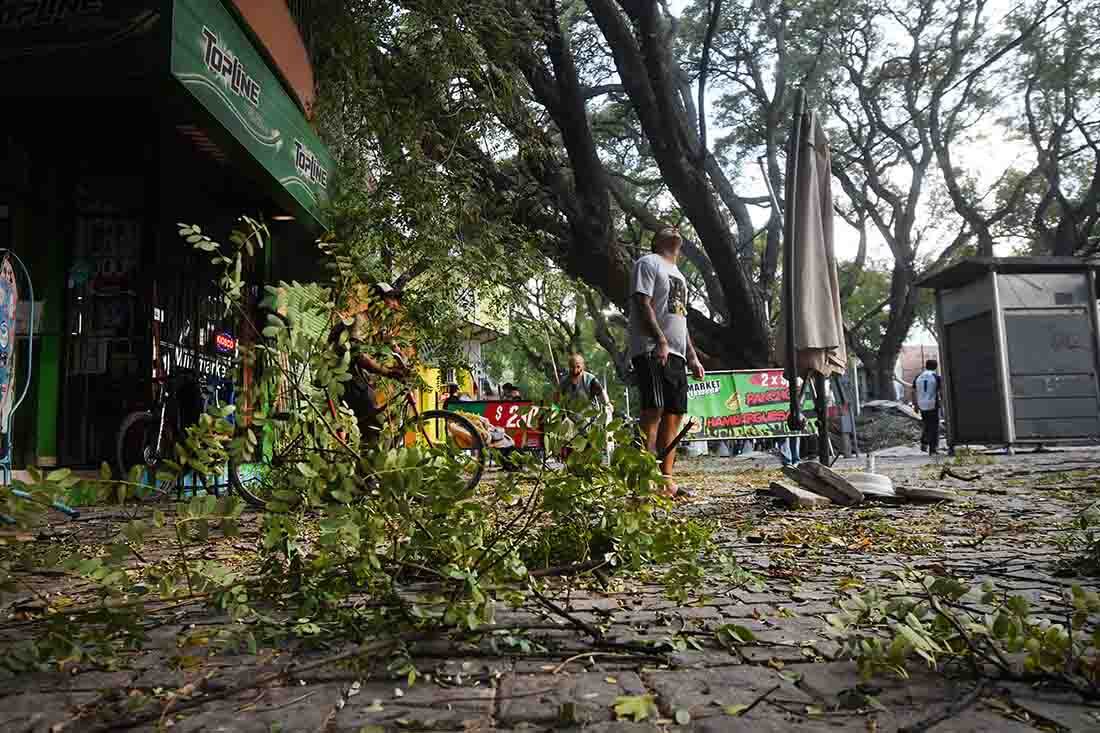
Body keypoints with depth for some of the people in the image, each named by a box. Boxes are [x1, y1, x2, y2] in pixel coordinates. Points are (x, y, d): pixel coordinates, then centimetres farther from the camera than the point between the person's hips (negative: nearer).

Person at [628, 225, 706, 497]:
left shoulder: (678, 274, 30)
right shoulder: (648, 263, 4)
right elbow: (642, 303, -10)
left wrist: (692, 356, 20)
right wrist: (660, 339, -22)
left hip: (676, 354, 9)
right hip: (652, 351, -9)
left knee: (674, 414, 3)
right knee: (654, 411, -17)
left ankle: (666, 480, 5)